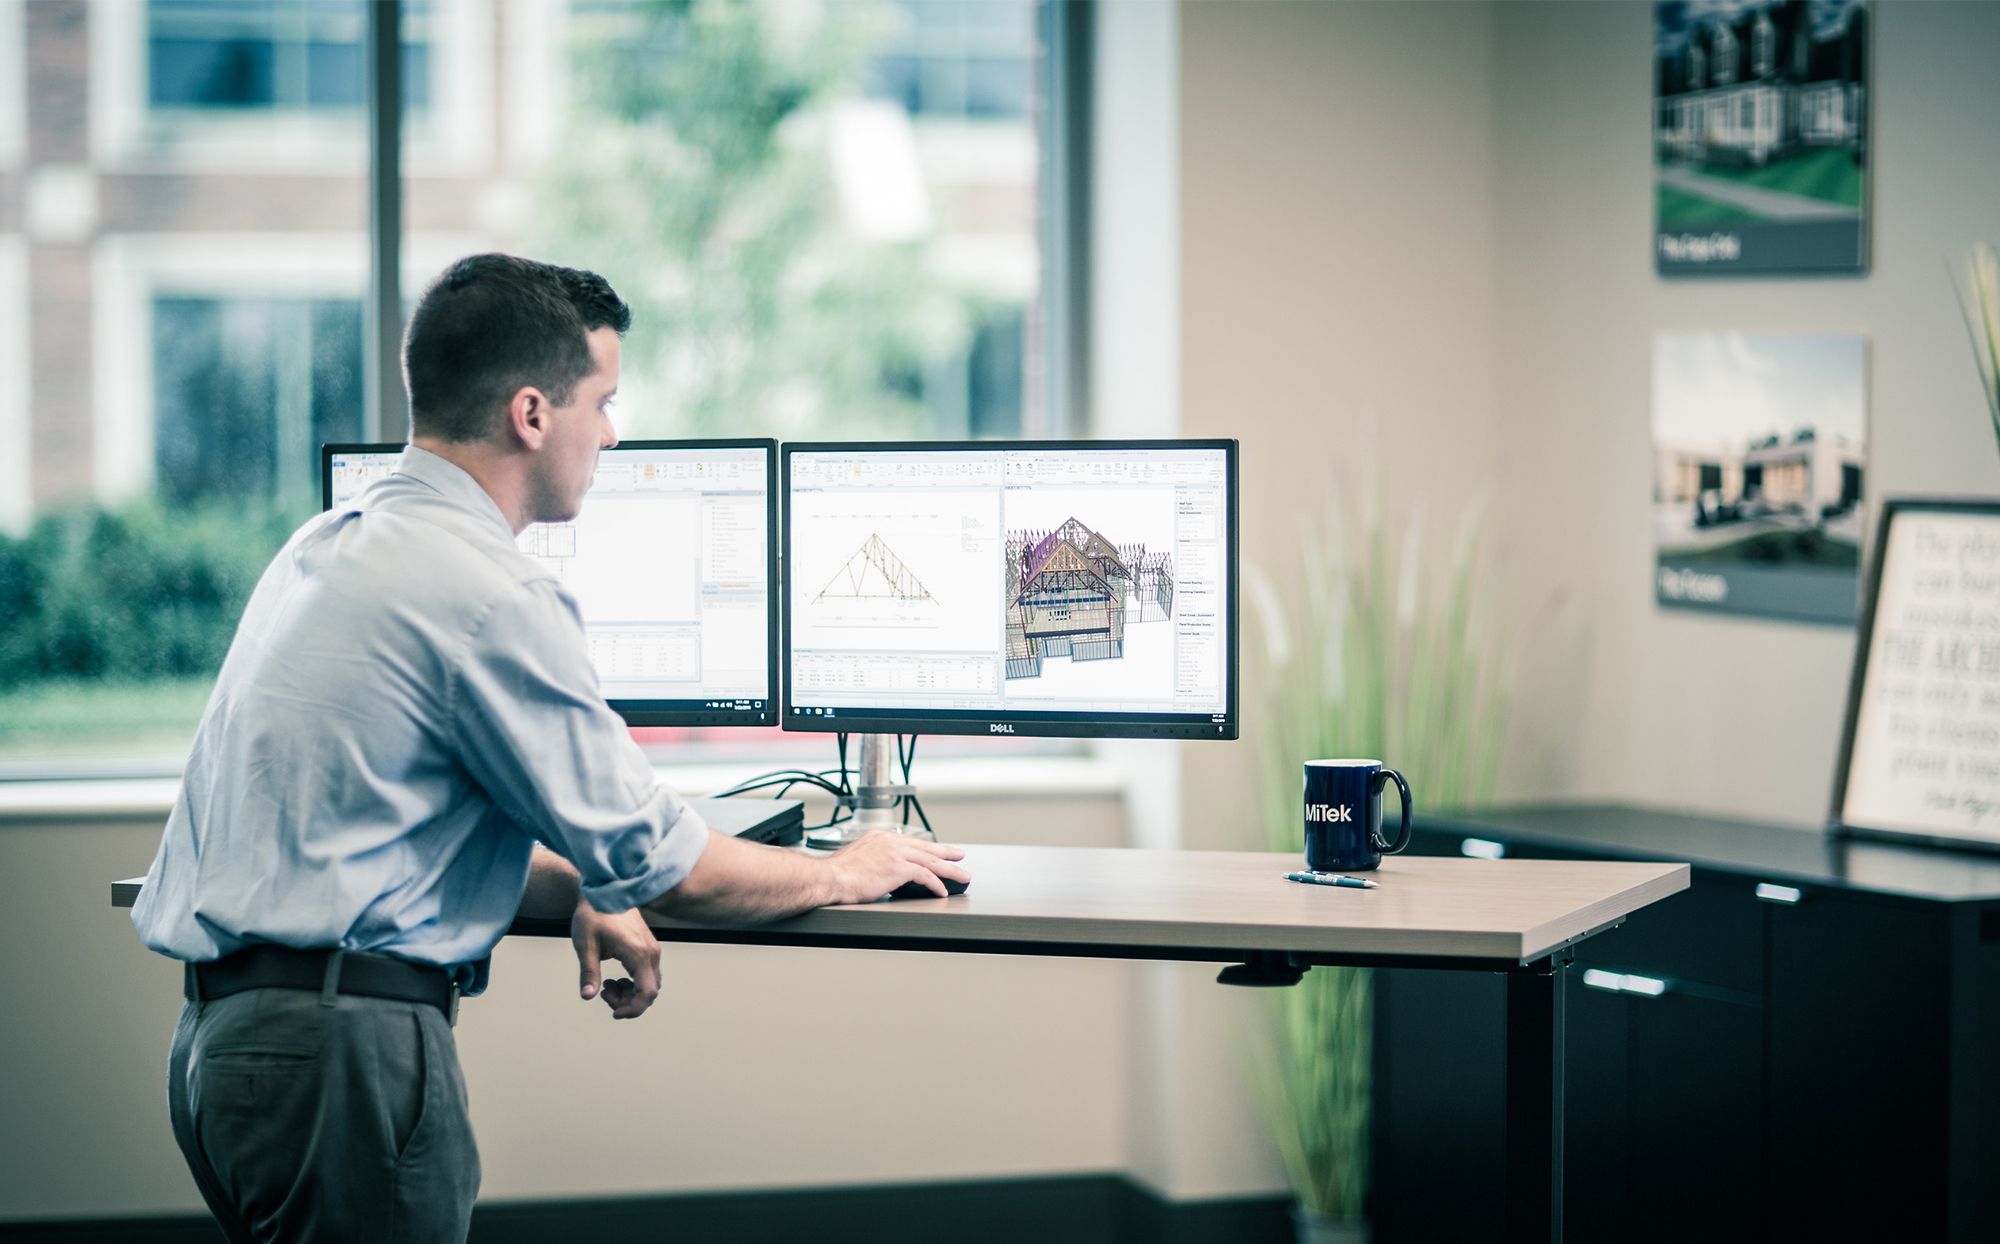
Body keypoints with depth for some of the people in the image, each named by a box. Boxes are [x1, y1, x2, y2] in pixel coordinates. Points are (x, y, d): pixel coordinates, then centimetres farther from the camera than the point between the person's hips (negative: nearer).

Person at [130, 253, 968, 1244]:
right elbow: (657, 864, -8)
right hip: (342, 1049, -9)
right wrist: (847, 874, 8)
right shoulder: (488, 595, -14)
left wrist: (578, 889, 15)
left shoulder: (326, 546, 15)